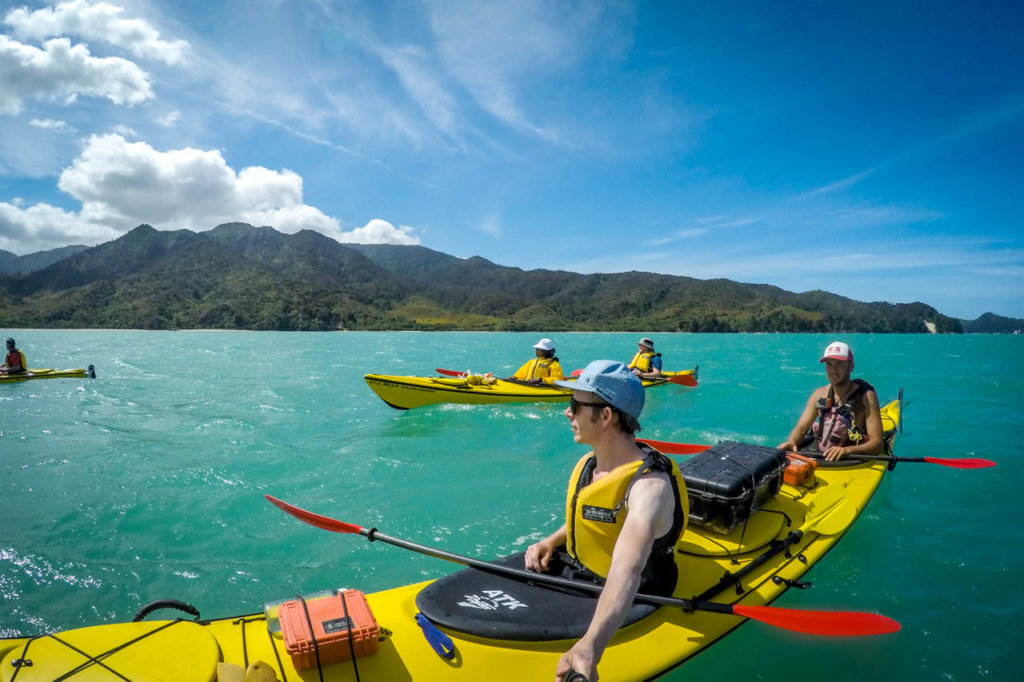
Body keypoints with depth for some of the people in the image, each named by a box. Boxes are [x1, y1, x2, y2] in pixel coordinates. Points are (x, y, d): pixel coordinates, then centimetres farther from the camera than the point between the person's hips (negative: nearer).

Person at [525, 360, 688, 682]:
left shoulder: (649, 485, -28)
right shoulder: (587, 463, -3)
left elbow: (627, 572, -44)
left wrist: (590, 647, -59)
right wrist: (551, 541, -4)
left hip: (621, 604, -7)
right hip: (573, 571, 7)